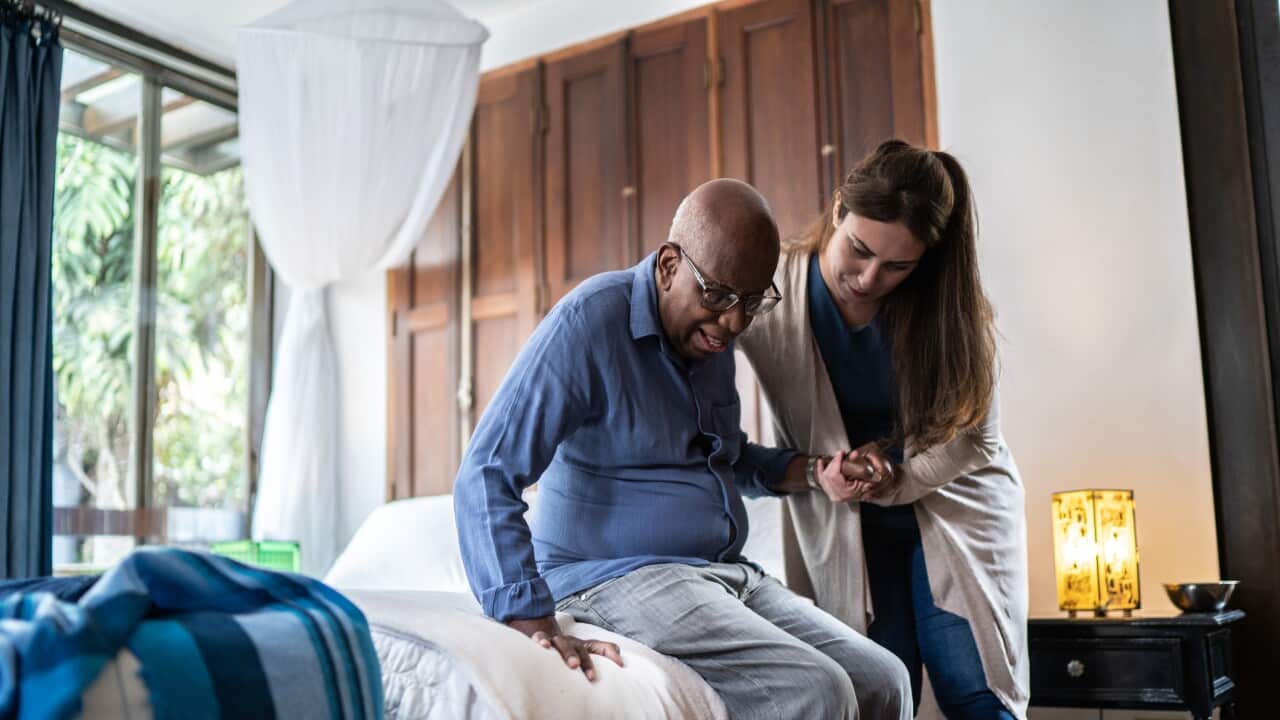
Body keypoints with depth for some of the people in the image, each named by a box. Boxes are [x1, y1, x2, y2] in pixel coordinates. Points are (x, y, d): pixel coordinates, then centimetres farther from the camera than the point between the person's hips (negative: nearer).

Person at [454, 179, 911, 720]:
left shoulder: (711, 331, 9)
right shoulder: (592, 320, -15)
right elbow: (486, 477, -21)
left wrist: (808, 472, 7)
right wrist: (535, 625, -31)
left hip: (725, 574, 8)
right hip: (616, 576, -8)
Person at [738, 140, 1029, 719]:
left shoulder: (947, 305, -12)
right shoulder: (773, 289, -16)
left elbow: (971, 435, -5)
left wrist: (896, 474, -23)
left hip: (953, 508, 1)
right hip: (843, 527, 0)